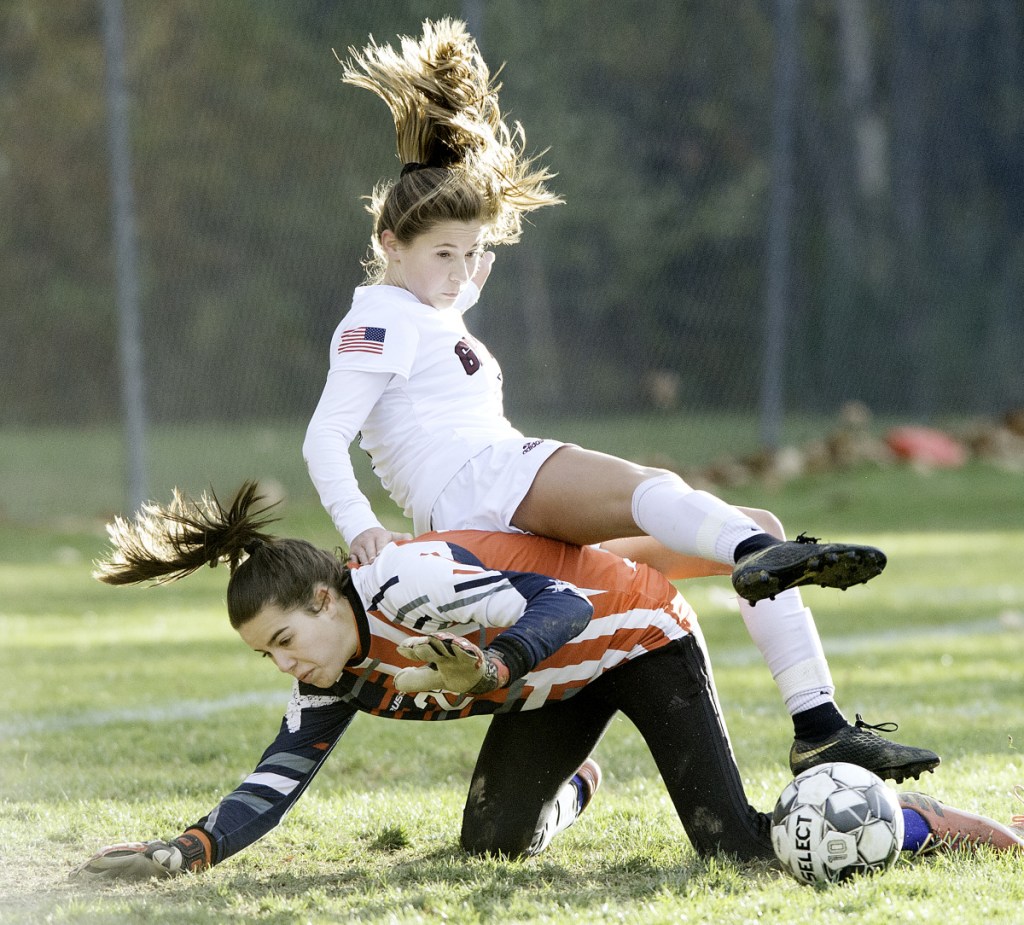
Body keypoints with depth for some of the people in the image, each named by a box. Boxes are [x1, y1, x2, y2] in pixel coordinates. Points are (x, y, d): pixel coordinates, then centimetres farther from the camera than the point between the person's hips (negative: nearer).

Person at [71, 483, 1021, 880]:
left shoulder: (406, 584, -34)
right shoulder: (338, 678, -10)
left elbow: (563, 606, -33)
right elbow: (277, 779, -14)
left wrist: (493, 666, -50)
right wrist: (188, 849, -28)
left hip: (638, 632, -8)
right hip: (561, 685, 8)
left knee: (736, 845, -17)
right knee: (490, 842, -1)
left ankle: (908, 820, 5)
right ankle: (572, 790, 32)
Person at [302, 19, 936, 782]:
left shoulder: (441, 325, 31)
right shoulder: (381, 318, 4)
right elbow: (324, 438, -7)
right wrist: (357, 525, -22)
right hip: (470, 486, -9)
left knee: (761, 530, -1)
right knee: (647, 486, -39)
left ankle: (820, 728, -15)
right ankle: (756, 556, -73)